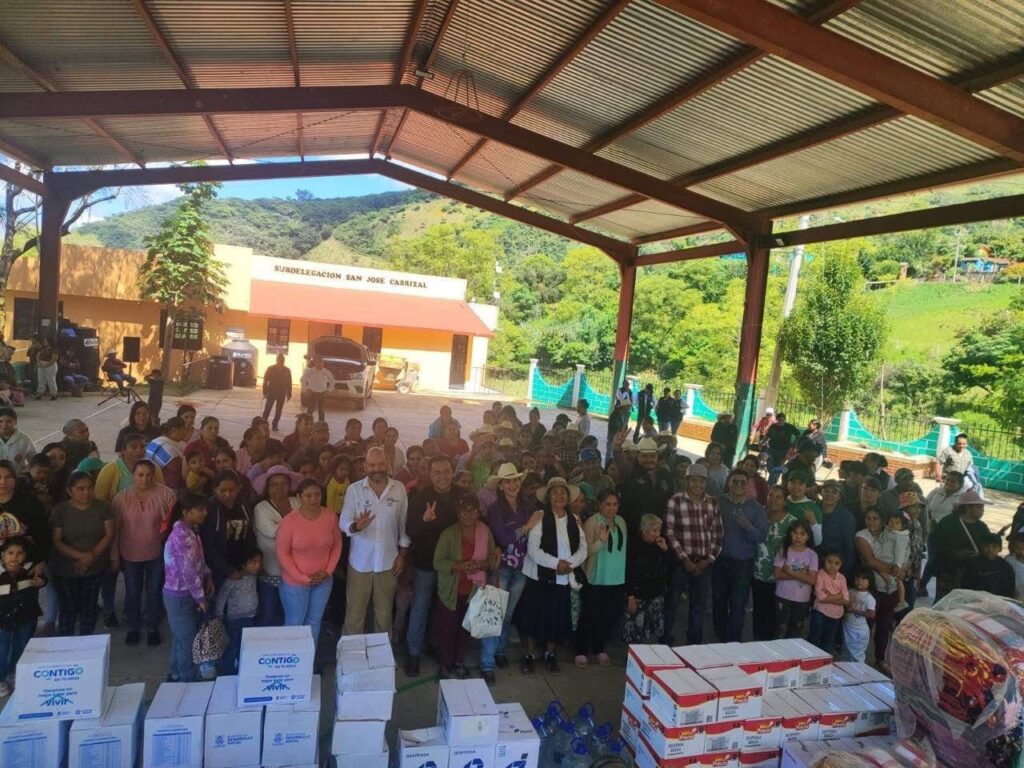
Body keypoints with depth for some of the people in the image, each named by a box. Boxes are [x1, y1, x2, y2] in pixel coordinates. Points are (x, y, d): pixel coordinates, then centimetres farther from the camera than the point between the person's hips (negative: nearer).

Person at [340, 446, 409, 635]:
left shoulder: (399, 488, -4)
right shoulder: (354, 489, -8)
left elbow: (404, 524, 2)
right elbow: (343, 523, -11)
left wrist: (402, 554, 1)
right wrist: (355, 526, -34)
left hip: (388, 561, 1)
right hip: (360, 561, -1)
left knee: (384, 613, 16)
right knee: (354, 612, 9)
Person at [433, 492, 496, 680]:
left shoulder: (485, 531, -2)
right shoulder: (448, 534, -13)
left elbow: (493, 558, 5)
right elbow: (438, 562, -14)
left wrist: (484, 564, -18)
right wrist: (460, 566, -28)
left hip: (475, 590, 3)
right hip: (451, 592, -3)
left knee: (466, 628, 15)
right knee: (447, 629, 5)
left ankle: (459, 663, 35)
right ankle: (445, 665, 26)